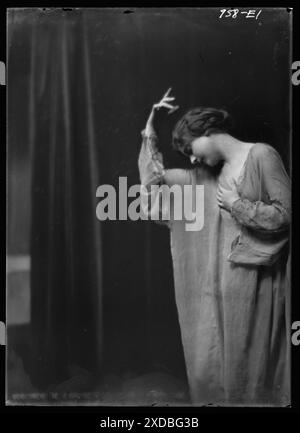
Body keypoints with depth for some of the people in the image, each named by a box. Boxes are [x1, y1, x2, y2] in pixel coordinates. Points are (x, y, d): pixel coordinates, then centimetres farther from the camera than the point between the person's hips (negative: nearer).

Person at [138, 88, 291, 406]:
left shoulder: (262, 156, -6)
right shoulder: (207, 174, 13)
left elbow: (285, 214, -11)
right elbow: (154, 178, 16)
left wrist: (236, 204, -9)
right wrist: (150, 129, 12)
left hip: (254, 283, -6)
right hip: (217, 284, 6)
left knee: (249, 366, 4)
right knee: (209, 365, 9)